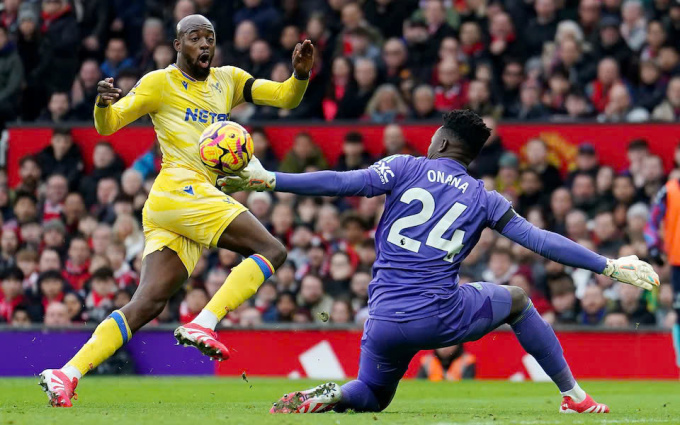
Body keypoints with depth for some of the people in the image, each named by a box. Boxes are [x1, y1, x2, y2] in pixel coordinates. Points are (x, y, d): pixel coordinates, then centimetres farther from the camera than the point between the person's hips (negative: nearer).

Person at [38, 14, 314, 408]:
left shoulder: (229, 81, 20)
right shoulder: (160, 84, 3)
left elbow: (286, 98, 16)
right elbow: (107, 126, 3)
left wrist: (301, 74, -5)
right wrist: (104, 103, -20)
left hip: (199, 203, 6)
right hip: (179, 189, -6)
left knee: (148, 304, -3)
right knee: (272, 250, -15)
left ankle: (66, 375, -7)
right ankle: (203, 324, -24)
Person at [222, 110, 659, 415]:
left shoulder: (405, 168, 4)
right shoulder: (483, 199, 7)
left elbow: (344, 183, -10)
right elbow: (541, 241, 4)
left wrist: (269, 179, -11)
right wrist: (610, 267, 9)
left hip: (385, 323, 0)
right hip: (442, 317, 0)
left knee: (372, 394, 25)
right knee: (517, 300, 27)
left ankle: (329, 397, -11)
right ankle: (574, 394, 25)